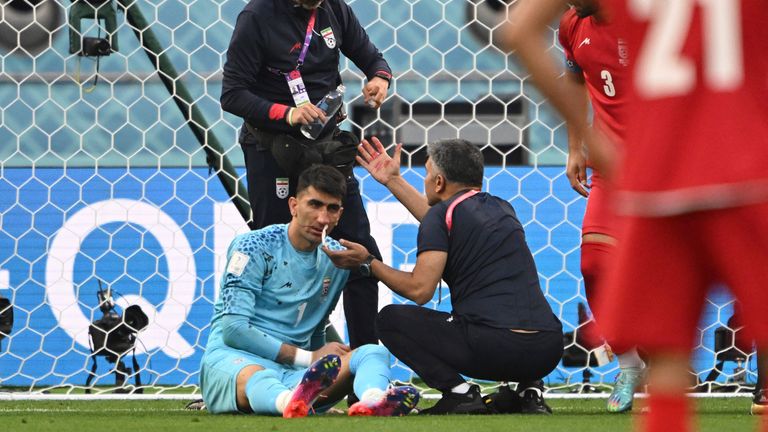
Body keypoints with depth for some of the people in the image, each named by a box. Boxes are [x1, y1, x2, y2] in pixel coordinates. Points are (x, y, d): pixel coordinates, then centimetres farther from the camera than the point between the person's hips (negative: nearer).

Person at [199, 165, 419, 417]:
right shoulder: (254, 247, -1)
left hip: (293, 374, 5)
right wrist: (308, 358, -12)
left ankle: (372, 400, -59)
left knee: (375, 352, -20)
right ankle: (290, 402, -81)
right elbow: (234, 330, -10)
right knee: (253, 377, -42)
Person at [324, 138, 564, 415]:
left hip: (495, 348, -7)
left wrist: (367, 263, 8)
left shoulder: (443, 214, 0)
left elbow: (420, 290, -7)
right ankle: (530, 389, 14)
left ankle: (459, 392, -5)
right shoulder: (501, 208, 22)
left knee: (390, 319, 11)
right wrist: (393, 181, 46)